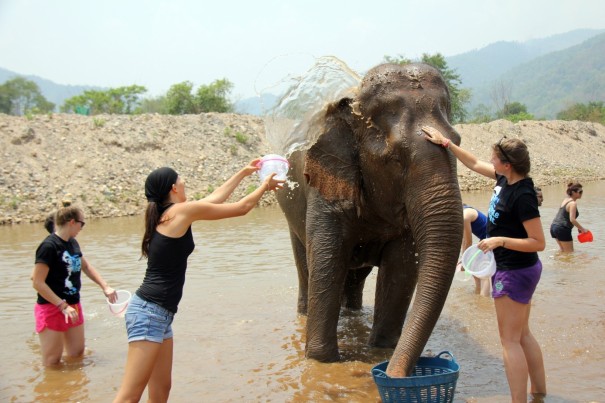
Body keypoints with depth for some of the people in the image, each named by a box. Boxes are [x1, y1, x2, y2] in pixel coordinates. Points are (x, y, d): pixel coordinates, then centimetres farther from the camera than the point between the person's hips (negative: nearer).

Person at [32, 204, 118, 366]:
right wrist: (62, 306, -23)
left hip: (73, 306, 8)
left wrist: (105, 287, 14)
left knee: (77, 355, 17)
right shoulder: (49, 246, -19)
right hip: (52, 309, -8)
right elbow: (38, 283, -21)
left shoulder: (72, 243, 6)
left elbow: (86, 266, 21)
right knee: (52, 363, 0)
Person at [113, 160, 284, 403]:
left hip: (159, 314, 10)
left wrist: (244, 173, 37)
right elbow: (242, 207, 0)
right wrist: (265, 185, 17)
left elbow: (215, 198, 28)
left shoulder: (166, 215, 14)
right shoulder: (183, 210, -10)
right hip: (150, 312, -10)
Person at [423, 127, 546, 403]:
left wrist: (501, 240, -29)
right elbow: (475, 164, 17)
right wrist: (445, 143, 16)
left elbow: (539, 242, -23)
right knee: (522, 334, 19)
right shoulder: (504, 179, 2)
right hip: (518, 269, 10)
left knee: (510, 340, -3)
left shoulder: (523, 196, -24)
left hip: (514, 272, -10)